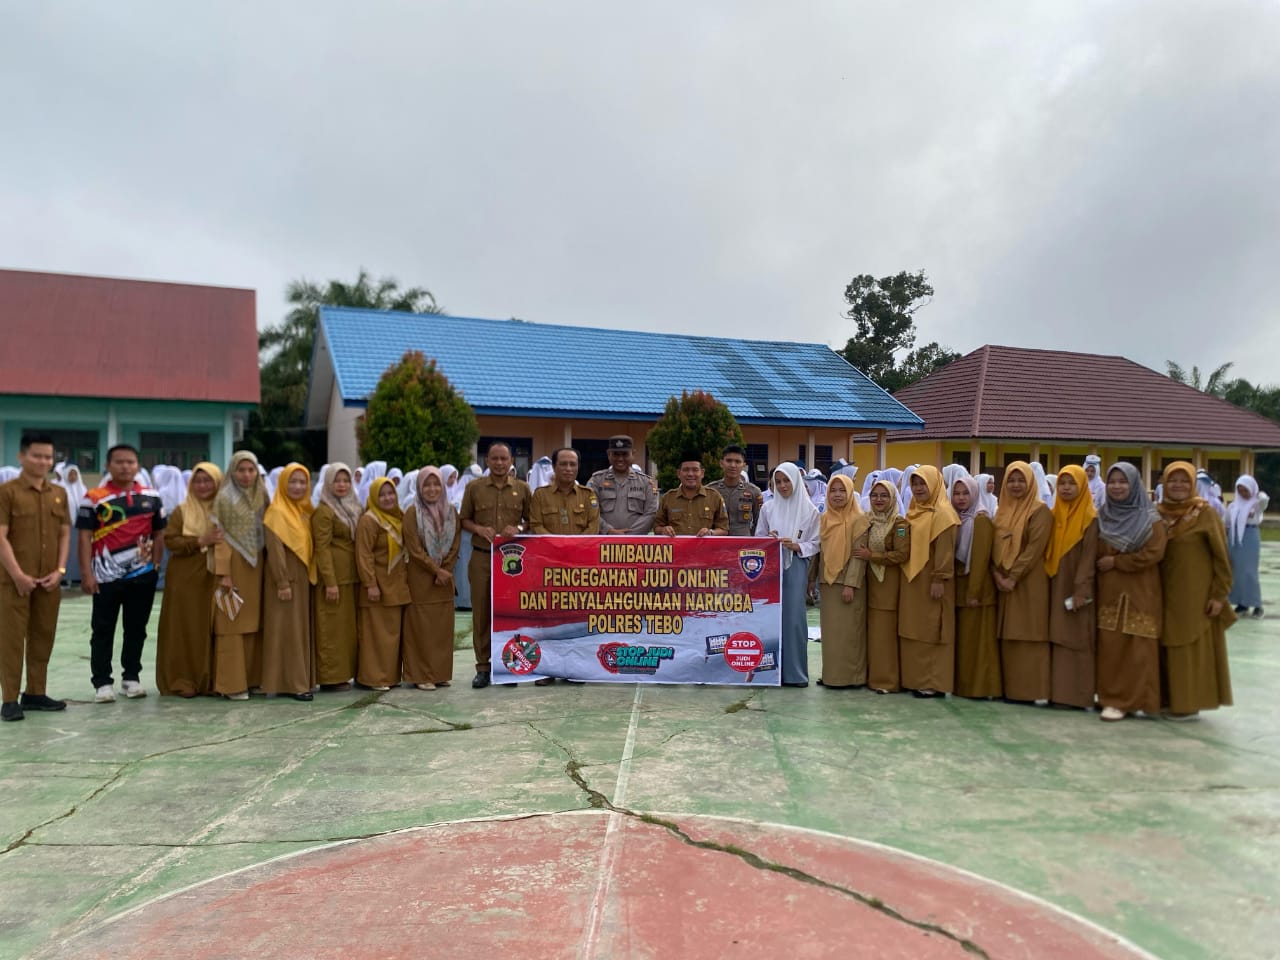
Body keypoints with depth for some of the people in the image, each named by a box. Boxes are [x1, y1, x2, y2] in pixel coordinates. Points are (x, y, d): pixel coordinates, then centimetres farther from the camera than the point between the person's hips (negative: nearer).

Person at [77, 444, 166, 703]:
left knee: (136, 629, 10)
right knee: (103, 631, 3)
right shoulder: (94, 498, -2)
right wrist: (87, 573, -10)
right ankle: (102, 682, 11)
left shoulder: (151, 497, 7)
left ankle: (132, 677, 22)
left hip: (142, 576, 3)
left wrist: (155, 565, 4)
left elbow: (159, 533, 13)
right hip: (106, 576, -2)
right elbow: (85, 537, -4)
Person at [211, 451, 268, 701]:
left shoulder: (261, 496, 11)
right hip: (233, 566, -5)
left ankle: (252, 678, 16)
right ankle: (231, 683, 1)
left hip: (255, 567, 5)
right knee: (231, 626, -3)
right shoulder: (224, 498, -4)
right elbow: (219, 538, -9)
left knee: (254, 625, 9)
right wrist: (223, 573, -15)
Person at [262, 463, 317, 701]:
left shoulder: (306, 511, 12)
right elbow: (274, 550, -17)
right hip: (284, 580, -8)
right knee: (287, 631, -4)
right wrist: (282, 583, -21)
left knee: (302, 630, 11)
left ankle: (302, 679, 18)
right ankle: (292, 683, 0)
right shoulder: (276, 512, -10)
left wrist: (310, 576, 8)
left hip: (304, 580, 8)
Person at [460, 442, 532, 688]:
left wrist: (519, 528, -10)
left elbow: (531, 519, 11)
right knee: (481, 613, 3)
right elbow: (464, 519, 10)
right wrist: (479, 529, -10)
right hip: (481, 557, 0)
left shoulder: (523, 488, 7)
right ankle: (482, 667, 13)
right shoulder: (474, 487, 6)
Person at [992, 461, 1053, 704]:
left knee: (1029, 634, -5)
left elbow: (1034, 548, -14)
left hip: (1029, 583, -6)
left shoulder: (1040, 510, -6)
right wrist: (997, 575, -6)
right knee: (1008, 637, 7)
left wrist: (1013, 577, -18)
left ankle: (1034, 690, 0)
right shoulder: (1002, 511, 13)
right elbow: (994, 547, 9)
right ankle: (1011, 688, 13)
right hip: (1003, 581, 6)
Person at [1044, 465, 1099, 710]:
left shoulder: (1091, 518, -5)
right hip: (1055, 586, 5)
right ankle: (1058, 692, 8)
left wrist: (1082, 589, -19)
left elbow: (1089, 556, -12)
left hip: (1077, 586, -5)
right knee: (1057, 639, 5)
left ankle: (1080, 695, 2)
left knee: (1078, 640, -3)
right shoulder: (1054, 515, 11)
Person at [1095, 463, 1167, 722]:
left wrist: (1116, 561, -12)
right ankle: (1112, 696, 14)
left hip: (1140, 593, -4)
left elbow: (1154, 553, -14)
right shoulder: (1102, 516, 11)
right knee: (1109, 645, 4)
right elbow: (1095, 553, 16)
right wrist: (1102, 563, -3)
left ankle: (1128, 700, 3)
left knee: (1136, 648, -4)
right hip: (1108, 591, 5)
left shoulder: (1150, 518, -4)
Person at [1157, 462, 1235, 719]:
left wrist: (1219, 594, -11)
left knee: (1193, 646, 2)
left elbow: (1221, 556, -7)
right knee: (1168, 645, 9)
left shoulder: (1205, 513, -8)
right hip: (1166, 592, 4)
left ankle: (1190, 703, 10)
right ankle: (1169, 697, 19)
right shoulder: (1158, 513, 4)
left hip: (1196, 593, -4)